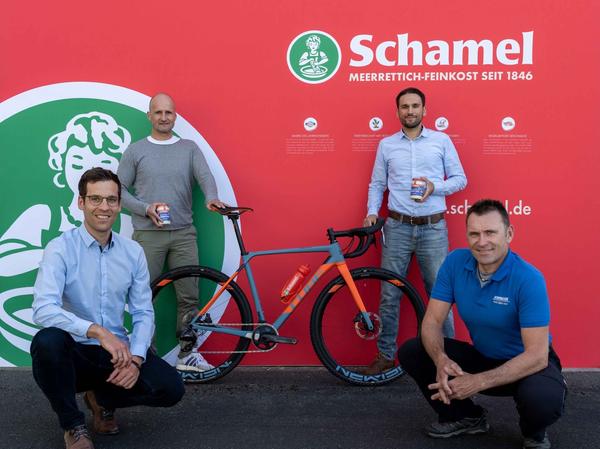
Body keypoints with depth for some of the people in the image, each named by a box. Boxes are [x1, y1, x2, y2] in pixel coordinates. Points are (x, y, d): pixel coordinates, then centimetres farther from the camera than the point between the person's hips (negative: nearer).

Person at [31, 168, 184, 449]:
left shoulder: (133, 252, 2)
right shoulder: (61, 249, -11)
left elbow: (143, 313, 3)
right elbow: (43, 309, -25)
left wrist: (136, 360, -14)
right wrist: (98, 332, -34)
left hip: (118, 352, 3)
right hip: (75, 352, -3)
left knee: (171, 388, -17)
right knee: (47, 341, -35)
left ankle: (102, 398, 14)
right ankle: (73, 424, -8)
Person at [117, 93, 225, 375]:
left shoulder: (190, 148, 11)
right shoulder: (135, 151, 7)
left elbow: (205, 176, -4)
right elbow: (120, 189, 6)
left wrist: (211, 198, -26)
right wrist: (146, 208, -10)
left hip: (183, 234, 1)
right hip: (148, 235, -1)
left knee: (189, 296, 3)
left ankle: (187, 353, 14)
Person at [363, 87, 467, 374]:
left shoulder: (442, 140, 5)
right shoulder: (386, 145, 9)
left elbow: (460, 178, 5)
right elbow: (377, 184, 12)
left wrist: (434, 186, -13)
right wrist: (372, 212, -4)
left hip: (433, 228, -1)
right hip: (397, 227, 1)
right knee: (389, 295, 4)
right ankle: (386, 355, 16)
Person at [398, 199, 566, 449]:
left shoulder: (528, 279, -26)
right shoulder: (455, 263, -13)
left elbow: (537, 355, -29)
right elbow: (432, 321, -12)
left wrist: (478, 383, -38)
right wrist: (441, 360, -34)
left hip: (527, 363, -4)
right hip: (482, 356, 5)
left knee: (544, 399, -38)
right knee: (410, 352, -12)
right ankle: (467, 417, 11)